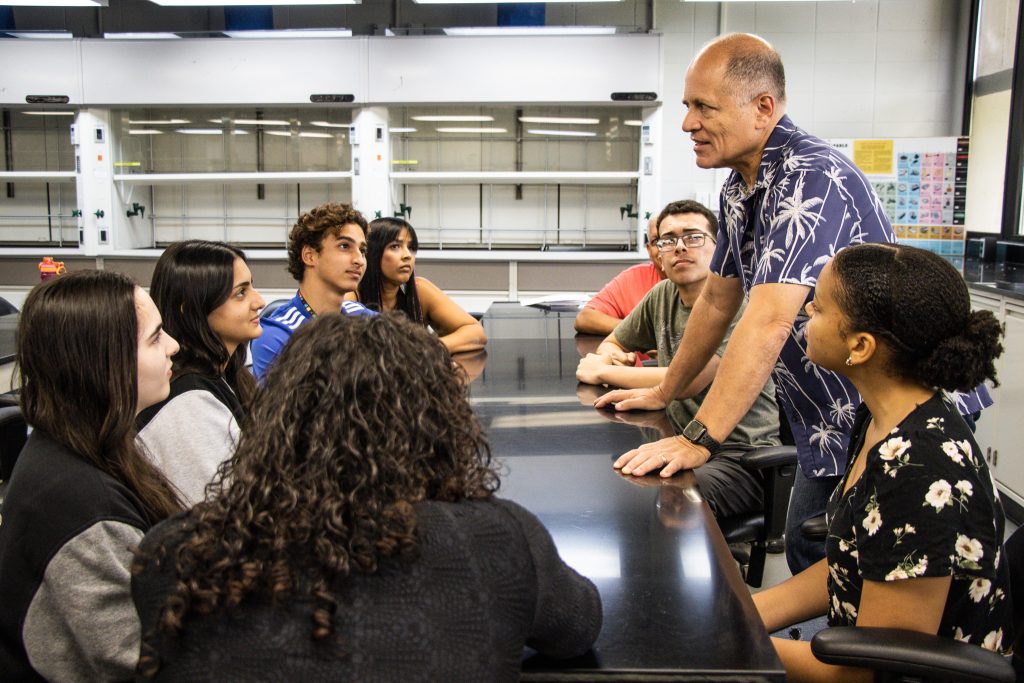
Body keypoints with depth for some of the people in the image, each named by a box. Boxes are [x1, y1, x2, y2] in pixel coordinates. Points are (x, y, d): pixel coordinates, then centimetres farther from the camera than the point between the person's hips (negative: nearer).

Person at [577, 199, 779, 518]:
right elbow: (611, 343, 22)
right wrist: (609, 355, -4)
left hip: (742, 456, -7)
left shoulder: (736, 300, -15)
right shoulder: (662, 295, 7)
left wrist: (603, 372, -14)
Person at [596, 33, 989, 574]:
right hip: (828, 427, 9)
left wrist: (697, 440, -33)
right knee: (807, 561, 17)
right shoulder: (740, 187, 6)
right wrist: (664, 393, 18)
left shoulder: (811, 178, -25)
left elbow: (769, 323, -33)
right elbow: (717, 300, 15)